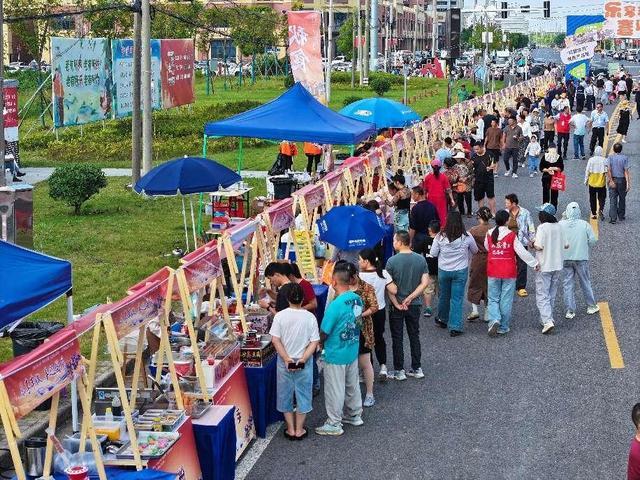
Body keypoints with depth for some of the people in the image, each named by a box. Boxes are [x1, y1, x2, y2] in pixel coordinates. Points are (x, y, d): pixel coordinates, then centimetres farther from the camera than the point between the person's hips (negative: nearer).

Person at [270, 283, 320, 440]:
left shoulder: (280, 316, -10)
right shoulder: (309, 317, -9)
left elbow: (275, 340, -12)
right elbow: (314, 342, -12)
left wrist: (287, 359, -12)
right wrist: (303, 359, -13)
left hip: (284, 362, 0)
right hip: (304, 363, 0)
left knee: (285, 395, 15)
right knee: (302, 394, 13)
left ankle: (290, 429, 21)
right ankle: (299, 430, 19)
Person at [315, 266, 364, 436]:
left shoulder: (336, 305, -27)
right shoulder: (358, 299, -5)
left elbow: (324, 332, -20)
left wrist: (320, 343, 3)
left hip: (336, 355, -7)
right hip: (353, 351, 7)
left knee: (335, 390, 6)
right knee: (352, 385, 22)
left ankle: (334, 424, 17)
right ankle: (354, 415, 37)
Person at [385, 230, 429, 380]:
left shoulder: (392, 261, -16)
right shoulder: (421, 259, -4)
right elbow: (425, 282, -7)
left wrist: (397, 304, -9)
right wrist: (410, 298, -8)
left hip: (396, 306, -3)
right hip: (415, 305, 3)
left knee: (397, 338, 7)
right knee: (414, 336, 16)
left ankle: (399, 371, 12)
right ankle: (417, 369, 20)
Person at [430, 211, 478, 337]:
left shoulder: (440, 236, -13)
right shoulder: (466, 237, -13)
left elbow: (433, 253, -5)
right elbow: (475, 251, 4)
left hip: (443, 270, 1)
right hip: (461, 271, -1)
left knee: (444, 296, 20)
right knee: (457, 299, 4)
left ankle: (442, 319, 40)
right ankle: (455, 327, 1)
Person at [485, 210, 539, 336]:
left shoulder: (489, 234, -3)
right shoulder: (512, 235, -11)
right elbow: (522, 252, -9)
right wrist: (534, 263, 2)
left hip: (493, 273, 2)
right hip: (509, 273, -2)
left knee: (493, 299, 11)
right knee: (506, 301, 8)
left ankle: (494, 320, -13)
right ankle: (503, 328, 13)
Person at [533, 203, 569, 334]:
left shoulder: (542, 227, -16)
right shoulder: (559, 227, 3)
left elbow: (539, 246, -22)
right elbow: (566, 245, 8)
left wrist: (533, 243, -2)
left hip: (544, 266, -6)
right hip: (558, 266, 6)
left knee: (542, 295, -3)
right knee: (552, 295, 18)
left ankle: (547, 321, -16)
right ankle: (547, 318, 26)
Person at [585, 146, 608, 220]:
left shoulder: (591, 160, -6)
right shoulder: (604, 160, -8)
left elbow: (587, 171, -1)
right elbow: (606, 172, -5)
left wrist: (586, 180, 9)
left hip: (592, 183, 1)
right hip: (601, 183, -1)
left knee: (592, 199, 11)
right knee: (602, 198, 9)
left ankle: (593, 214, 14)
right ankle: (601, 209, -16)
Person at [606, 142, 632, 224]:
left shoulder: (610, 157, -3)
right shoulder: (625, 158, -7)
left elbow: (608, 170, -12)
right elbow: (626, 171, -11)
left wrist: (611, 181, -10)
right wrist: (628, 183, -11)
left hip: (613, 180, 1)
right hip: (622, 180, 0)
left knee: (613, 200, 0)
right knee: (622, 199, 16)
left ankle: (613, 218, -9)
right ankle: (621, 216, 25)